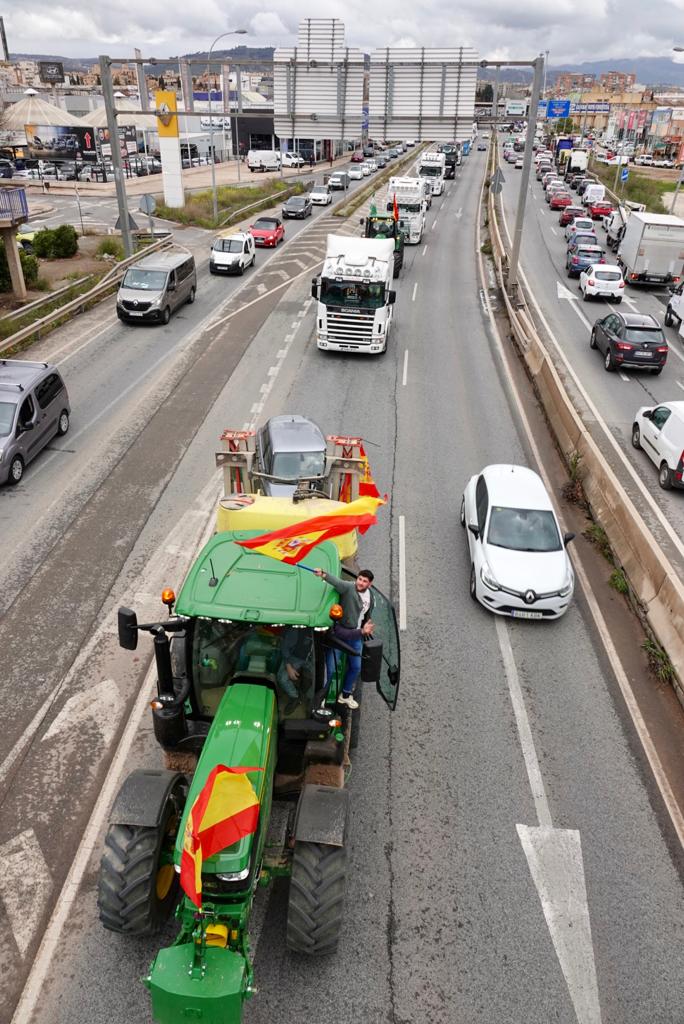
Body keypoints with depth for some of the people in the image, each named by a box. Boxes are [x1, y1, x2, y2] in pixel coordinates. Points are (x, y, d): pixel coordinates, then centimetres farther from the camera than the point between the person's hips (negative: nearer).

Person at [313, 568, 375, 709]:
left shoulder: (370, 595, 3)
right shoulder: (348, 587, -20)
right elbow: (336, 582, -42)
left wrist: (366, 628, 24)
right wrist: (324, 574, -61)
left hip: (356, 636, 7)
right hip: (339, 633, -7)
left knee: (356, 667, 17)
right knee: (331, 668, -4)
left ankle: (346, 695, 39)